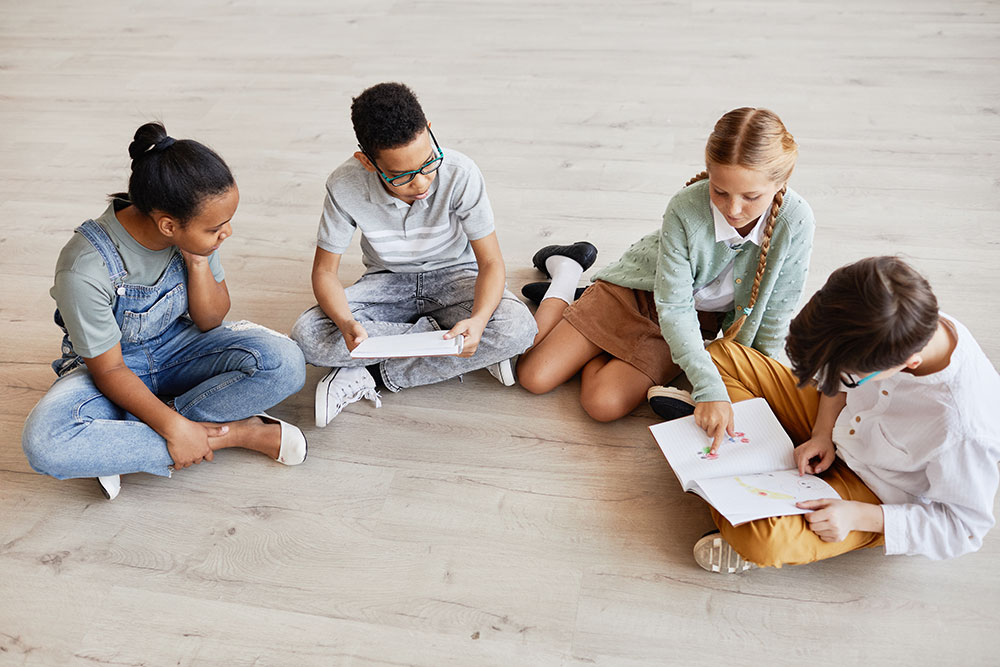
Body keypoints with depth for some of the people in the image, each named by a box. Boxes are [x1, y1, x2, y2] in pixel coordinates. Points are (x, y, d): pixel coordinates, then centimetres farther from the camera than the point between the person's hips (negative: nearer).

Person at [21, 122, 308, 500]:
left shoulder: (195, 233, -16)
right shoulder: (86, 268, -30)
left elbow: (210, 321, -5)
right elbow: (109, 370, -21)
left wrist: (198, 263, -23)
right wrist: (175, 428, -32)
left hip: (179, 348, 4)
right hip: (115, 367, -3)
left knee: (284, 363, -25)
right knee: (44, 442, -35)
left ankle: (128, 446, -19)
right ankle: (231, 434, -28)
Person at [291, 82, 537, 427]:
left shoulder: (460, 173, -26)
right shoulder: (345, 186, -23)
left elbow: (491, 262, -20)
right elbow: (325, 270, -13)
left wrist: (478, 319, -42)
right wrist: (346, 323, -35)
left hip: (452, 276, 0)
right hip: (387, 282, 1)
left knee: (517, 329, -32)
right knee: (306, 336, -26)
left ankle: (369, 375, -21)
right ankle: (439, 338, -15)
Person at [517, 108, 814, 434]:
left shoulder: (795, 221, -26)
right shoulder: (685, 208, -31)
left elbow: (775, 314, -13)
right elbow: (673, 306, -26)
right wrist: (709, 387, -34)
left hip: (702, 319, 2)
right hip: (641, 288, -1)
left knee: (604, 404, -17)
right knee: (533, 376, -1)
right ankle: (566, 270, 23)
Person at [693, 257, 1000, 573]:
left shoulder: (965, 430, -39)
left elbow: (966, 525, -20)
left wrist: (858, 515, -27)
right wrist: (822, 432, -11)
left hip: (870, 492, -7)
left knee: (758, 539, -38)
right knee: (722, 354, -3)